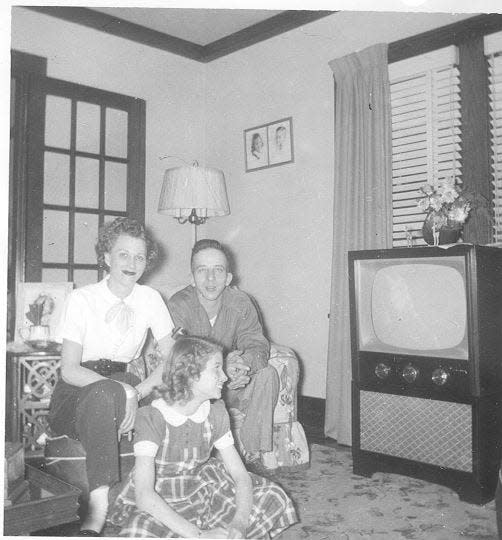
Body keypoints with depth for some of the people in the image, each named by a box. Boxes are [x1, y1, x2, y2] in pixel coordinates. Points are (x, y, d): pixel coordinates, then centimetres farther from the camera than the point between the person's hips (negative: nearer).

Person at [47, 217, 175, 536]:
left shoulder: (150, 299, 1)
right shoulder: (83, 298, -8)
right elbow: (69, 369, -16)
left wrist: (140, 391, -22)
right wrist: (122, 391, -30)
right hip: (77, 391, -4)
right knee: (105, 393, -38)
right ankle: (99, 506, -40)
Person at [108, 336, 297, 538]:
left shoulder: (216, 412, -7)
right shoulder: (151, 417, -23)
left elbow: (240, 475, -7)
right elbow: (144, 495, -31)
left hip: (199, 496, 4)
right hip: (157, 509, -3)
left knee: (272, 498, -10)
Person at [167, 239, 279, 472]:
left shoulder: (241, 303, -6)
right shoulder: (178, 306, -18)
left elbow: (258, 346, -13)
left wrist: (243, 364, -38)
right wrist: (221, 367, -43)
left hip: (229, 384, 4)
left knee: (267, 374, -20)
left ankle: (253, 456, -14)